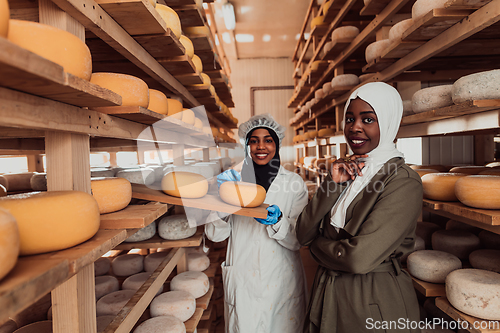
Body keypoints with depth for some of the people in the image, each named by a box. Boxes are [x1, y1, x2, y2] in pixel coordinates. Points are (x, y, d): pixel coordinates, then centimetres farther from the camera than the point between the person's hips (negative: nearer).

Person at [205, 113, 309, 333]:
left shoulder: (294, 182, -4)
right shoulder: (234, 179, -2)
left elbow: (297, 241, -5)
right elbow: (214, 235, -5)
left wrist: (277, 221, -25)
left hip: (282, 281, 0)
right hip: (242, 281, 0)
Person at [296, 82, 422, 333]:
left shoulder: (403, 182, -17)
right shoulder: (346, 173, 2)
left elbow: (359, 259, -25)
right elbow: (303, 234, -7)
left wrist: (317, 244, -8)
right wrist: (333, 185, -16)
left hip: (375, 304, -5)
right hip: (328, 294, 6)